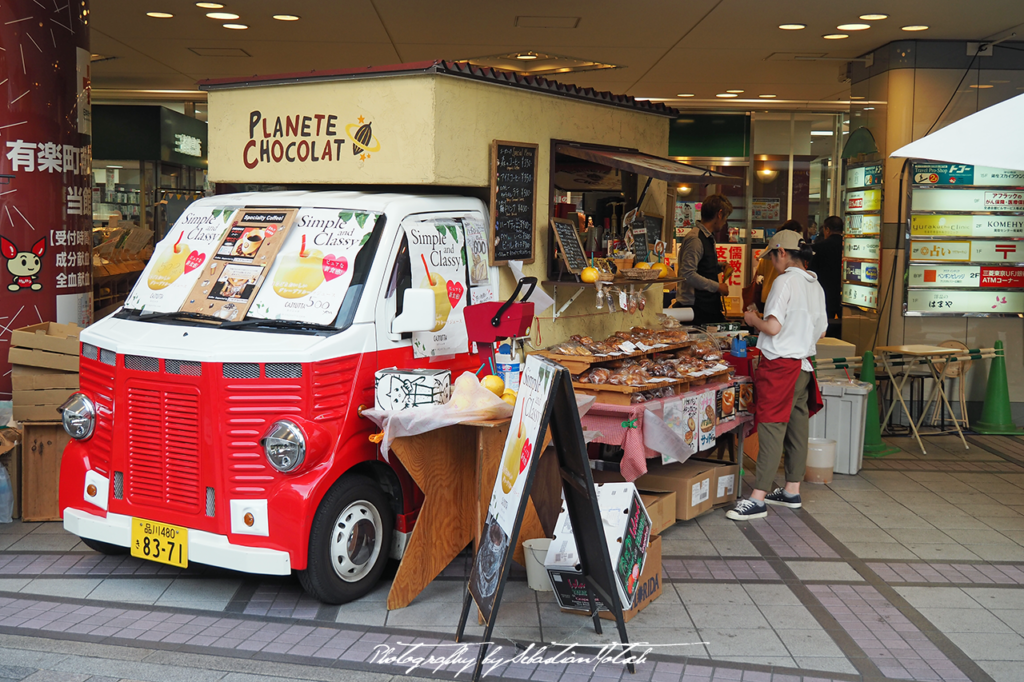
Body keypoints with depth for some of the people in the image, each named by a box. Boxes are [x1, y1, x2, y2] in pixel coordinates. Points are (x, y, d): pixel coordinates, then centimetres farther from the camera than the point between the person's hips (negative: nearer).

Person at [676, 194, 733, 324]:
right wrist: (717, 287, -16)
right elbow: (687, 274, -23)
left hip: (711, 306, 9)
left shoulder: (709, 238, 16)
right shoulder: (695, 239, -15)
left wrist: (719, 267, 14)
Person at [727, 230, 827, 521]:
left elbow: (773, 326, -20)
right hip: (803, 363, 9)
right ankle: (792, 491, 23)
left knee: (771, 429, -9)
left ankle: (758, 499, -8)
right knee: (797, 426, 14)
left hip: (780, 364, -9)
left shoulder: (785, 281, -14)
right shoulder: (815, 285, 12)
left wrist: (753, 319, -2)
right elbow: (820, 331, 18)